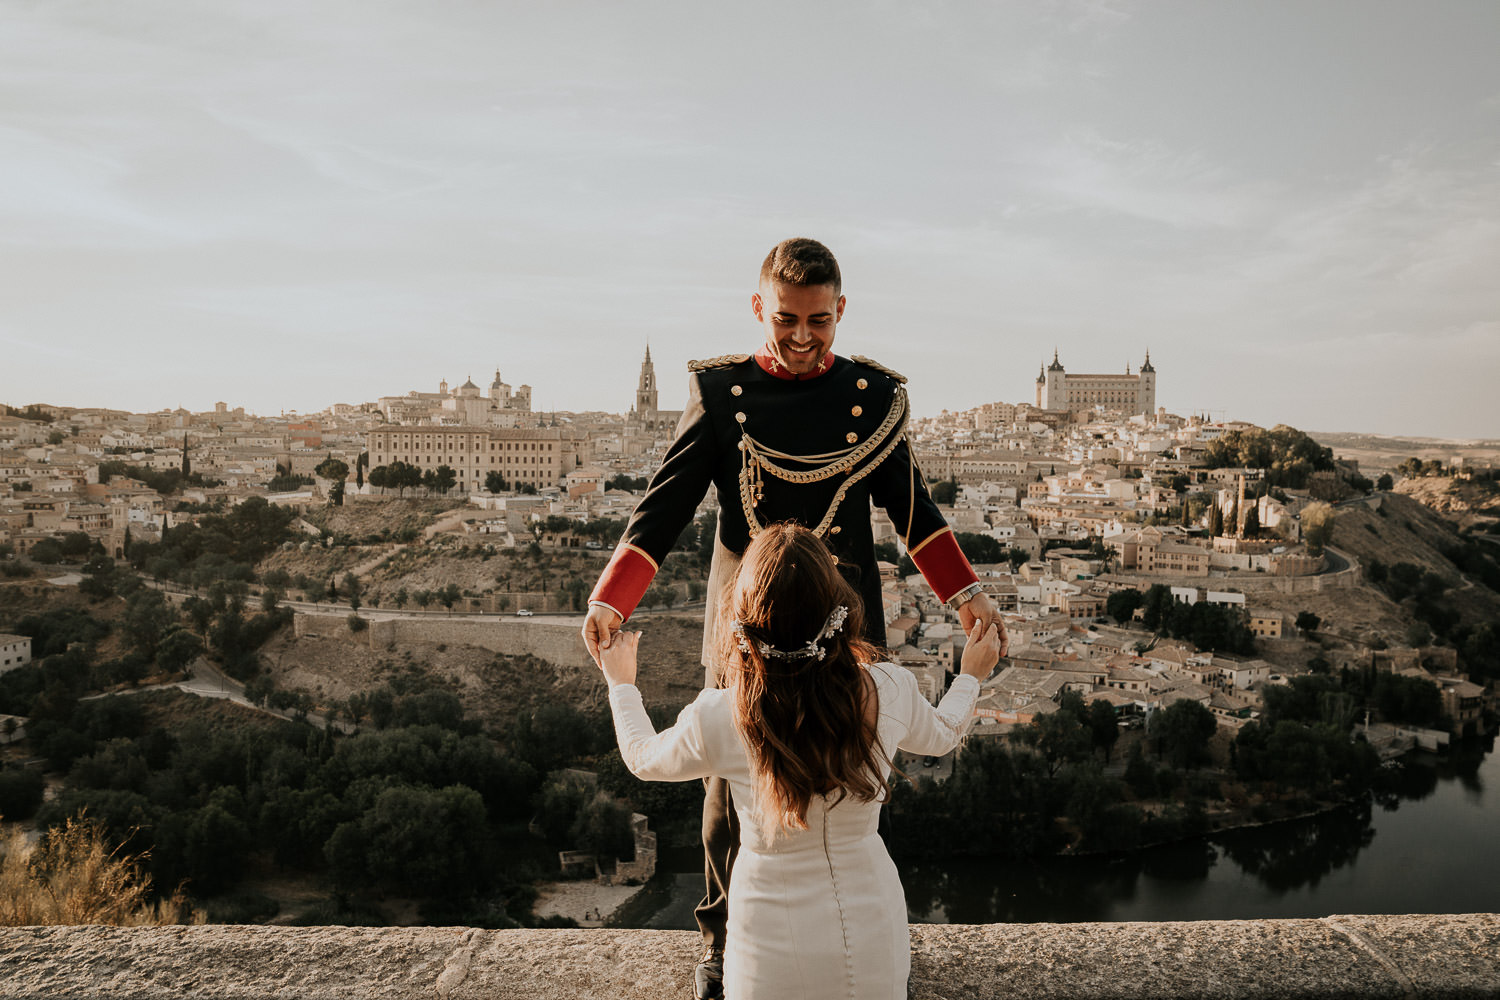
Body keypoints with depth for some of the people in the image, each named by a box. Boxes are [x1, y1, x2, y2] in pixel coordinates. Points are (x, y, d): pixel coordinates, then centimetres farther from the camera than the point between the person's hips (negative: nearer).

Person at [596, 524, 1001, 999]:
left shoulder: (717, 720, -22)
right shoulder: (889, 693, -17)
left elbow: (642, 758, 2)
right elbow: (941, 734, 8)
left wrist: (622, 684, 20)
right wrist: (970, 676, 29)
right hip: (869, 932, 2)